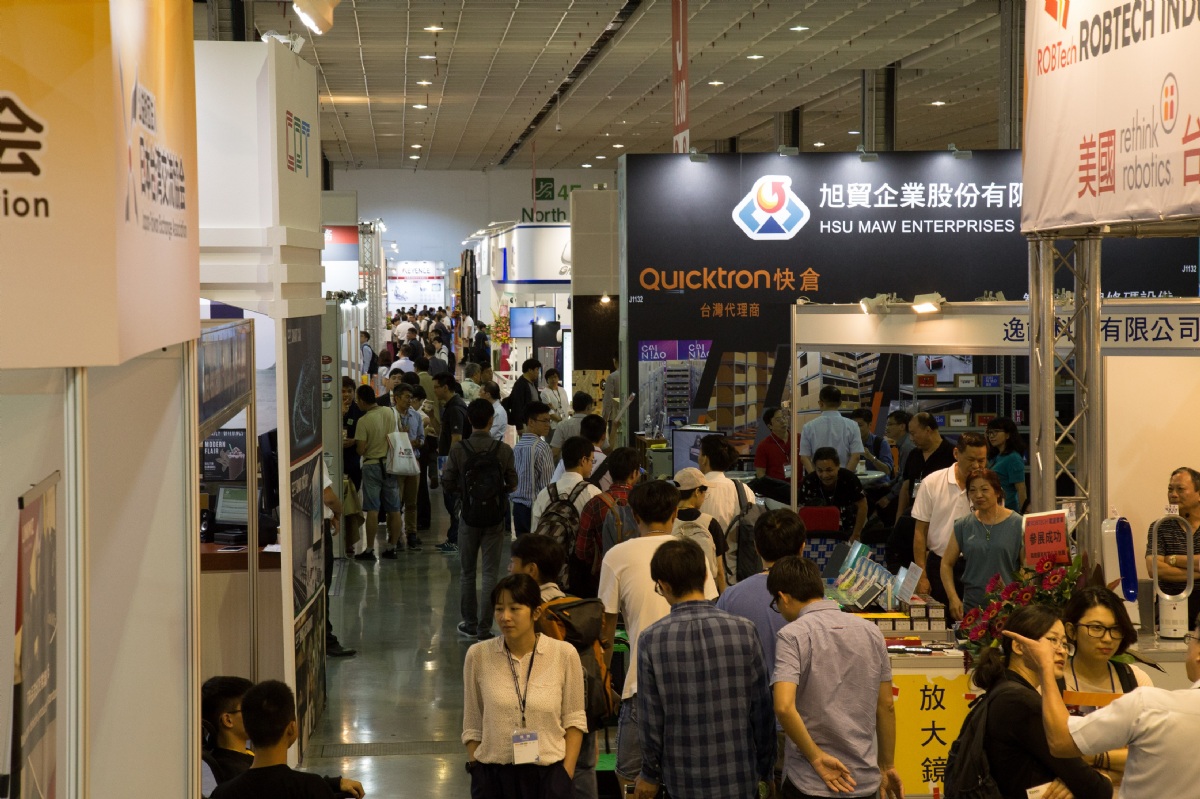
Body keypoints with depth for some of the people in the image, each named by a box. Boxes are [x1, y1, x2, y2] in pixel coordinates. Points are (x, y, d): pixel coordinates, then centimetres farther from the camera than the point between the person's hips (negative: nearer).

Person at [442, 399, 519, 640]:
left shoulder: (458, 449, -11)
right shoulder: (504, 450, -9)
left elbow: (447, 484, -6)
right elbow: (512, 484, -2)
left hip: (469, 517, 0)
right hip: (495, 519, 0)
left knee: (468, 572, 15)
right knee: (490, 573, 4)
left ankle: (470, 623, 23)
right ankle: (484, 628, 2)